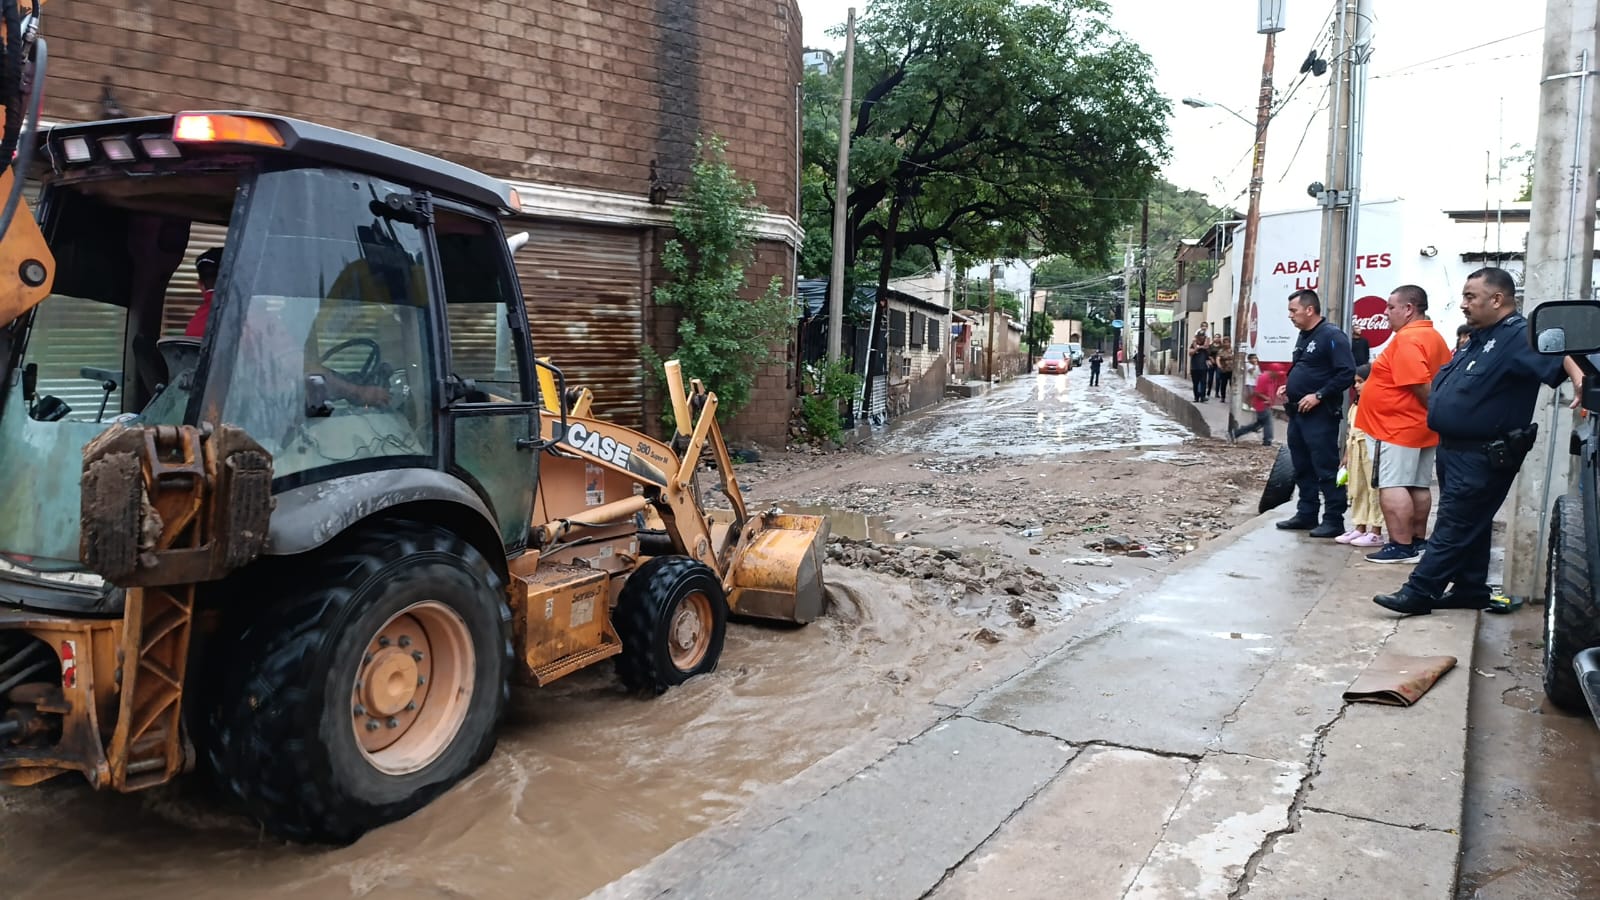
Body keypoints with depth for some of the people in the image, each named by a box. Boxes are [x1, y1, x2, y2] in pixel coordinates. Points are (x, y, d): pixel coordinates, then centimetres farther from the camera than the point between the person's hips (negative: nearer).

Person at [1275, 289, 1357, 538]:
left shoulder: (1332, 336, -13)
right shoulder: (1304, 336, 16)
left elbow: (1347, 374, -19)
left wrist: (1319, 395, -21)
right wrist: (1288, 387, 11)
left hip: (1320, 414, -10)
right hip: (1298, 413, 10)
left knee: (1326, 469, -5)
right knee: (1302, 468, 14)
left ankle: (1334, 520, 0)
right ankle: (1306, 514, 23)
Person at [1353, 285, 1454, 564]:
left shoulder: (1407, 339, -17)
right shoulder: (1434, 337, 15)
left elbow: (1420, 386, -25)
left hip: (1399, 427, -11)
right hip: (1422, 427, 11)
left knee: (1392, 486, -9)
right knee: (1419, 486, 14)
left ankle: (1402, 546, -10)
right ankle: (1418, 541, 21)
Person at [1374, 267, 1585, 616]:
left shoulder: (1519, 336, -16)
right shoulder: (1480, 338, 15)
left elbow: (1557, 354, -35)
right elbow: (1446, 384, 24)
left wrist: (1579, 377, -52)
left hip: (1482, 456, -10)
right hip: (1457, 450, 10)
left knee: (1455, 526, -5)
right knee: (1468, 524, 16)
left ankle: (1418, 593, -4)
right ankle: (1470, 589, 26)